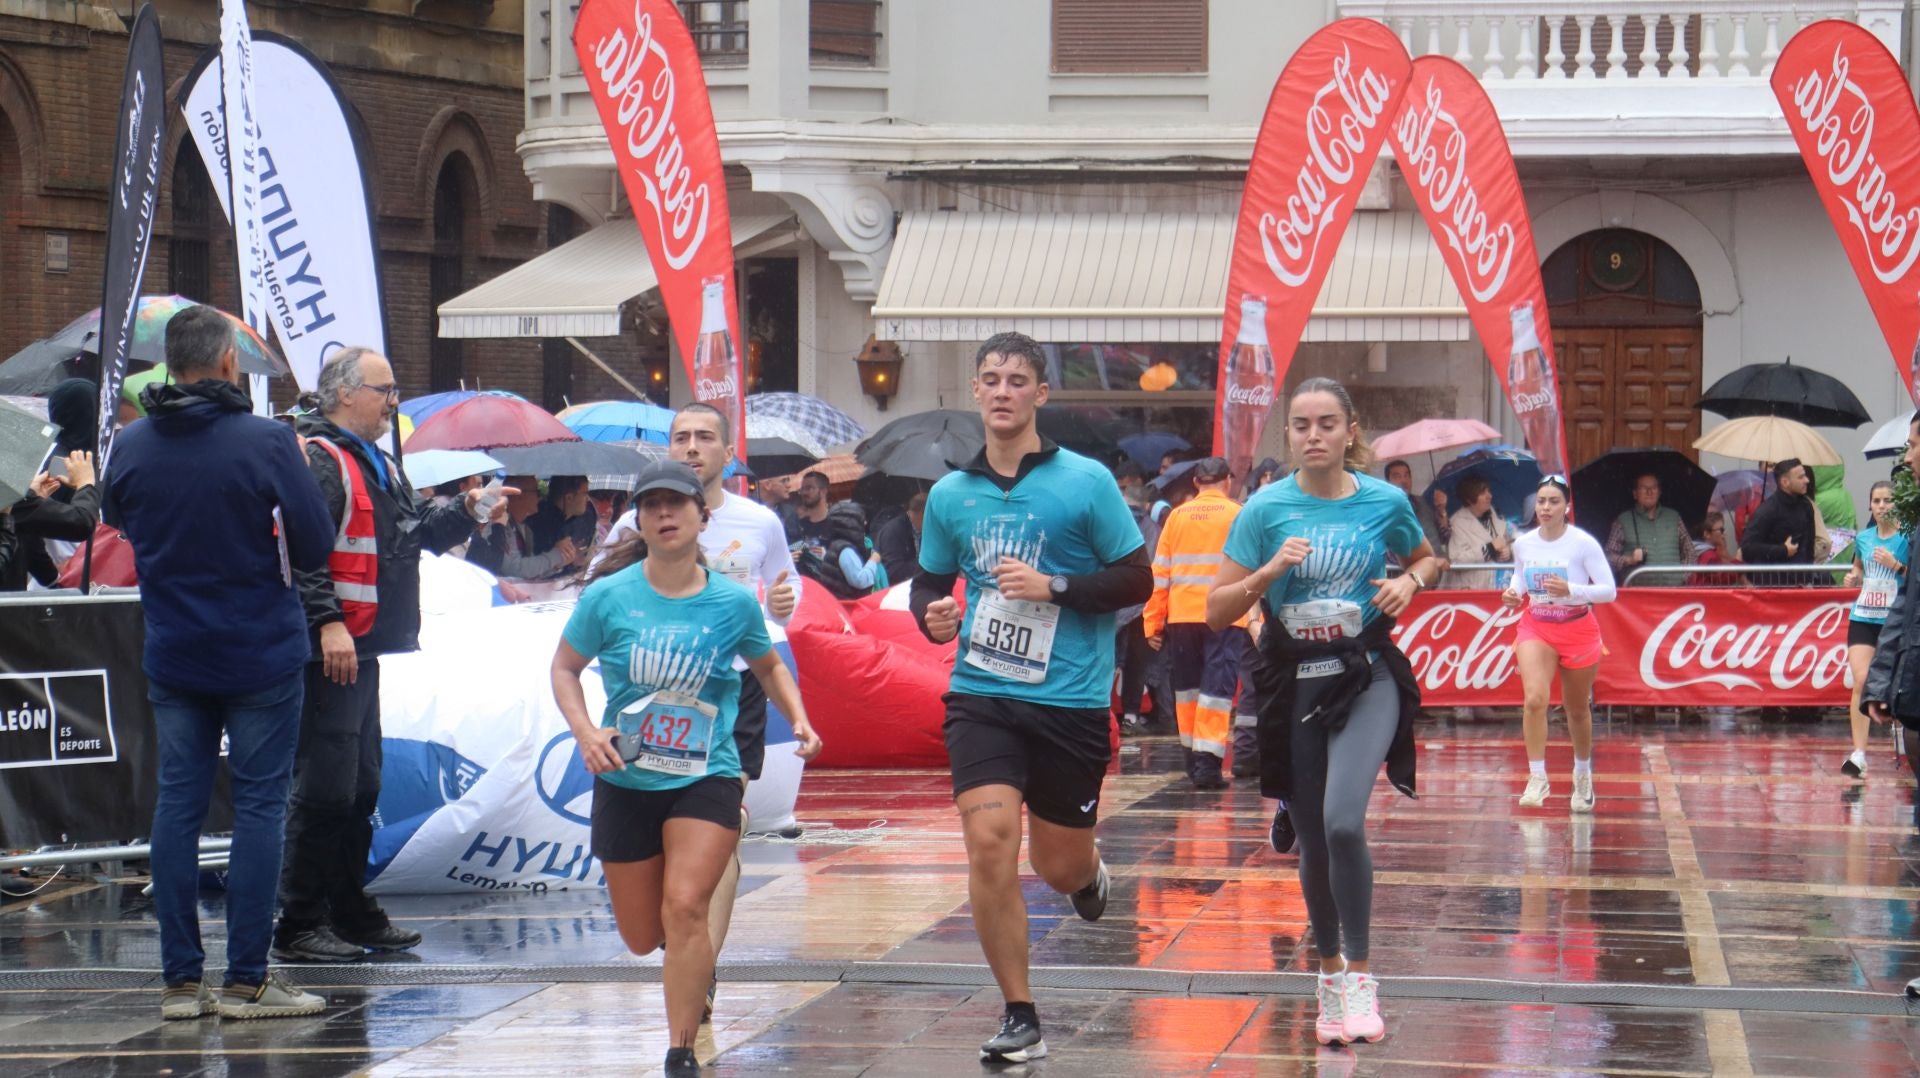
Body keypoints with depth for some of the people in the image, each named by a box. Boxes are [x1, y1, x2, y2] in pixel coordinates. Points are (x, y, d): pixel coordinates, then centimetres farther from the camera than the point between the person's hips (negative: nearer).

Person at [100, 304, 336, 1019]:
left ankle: (180, 978, 10)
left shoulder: (132, 446, -2)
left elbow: (116, 519, 17)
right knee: (259, 805, 2)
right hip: (261, 657, -4)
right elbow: (316, 548, -10)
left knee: (177, 803, 9)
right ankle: (246, 980, 2)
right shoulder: (266, 442, -15)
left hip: (171, 657, 4)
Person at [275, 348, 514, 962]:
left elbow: (418, 531, 27)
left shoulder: (379, 466, 21)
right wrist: (328, 622, -27)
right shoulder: (316, 460, -12)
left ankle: (351, 912, 24)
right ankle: (300, 926, -6)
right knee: (324, 790, -10)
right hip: (327, 653, -11)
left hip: (360, 651, 11)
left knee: (361, 788, 16)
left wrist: (470, 515, 11)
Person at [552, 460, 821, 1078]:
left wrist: (799, 721, 1)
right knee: (643, 939, 9)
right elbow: (565, 667, 6)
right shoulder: (608, 597, -7)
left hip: (707, 778, -1)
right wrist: (586, 732, -11)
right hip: (625, 781, 1)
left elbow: (769, 665, 15)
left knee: (684, 907, -22)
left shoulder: (734, 603, -4)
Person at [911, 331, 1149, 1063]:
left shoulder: (1086, 482, -4)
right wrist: (932, 614, -5)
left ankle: (1088, 874, 48)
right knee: (990, 840, -16)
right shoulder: (950, 494, 6)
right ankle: (1019, 1019, -4)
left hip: (1069, 701, -2)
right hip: (981, 695, 2)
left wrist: (1053, 586, -16)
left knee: (1060, 866, 6)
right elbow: (929, 582, 18)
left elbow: (1137, 580, -3)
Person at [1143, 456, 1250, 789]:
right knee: (1217, 687, -3)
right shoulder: (1239, 516, 0)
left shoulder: (1177, 516, 7)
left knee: (1187, 686, 16)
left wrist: (1153, 623, 10)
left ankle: (1192, 757, 20)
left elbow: (1160, 572, 7)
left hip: (1182, 614, 3)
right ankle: (1208, 760, -12)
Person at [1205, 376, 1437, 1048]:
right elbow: (1217, 611, -3)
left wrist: (1411, 581, -3)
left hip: (1367, 677, -1)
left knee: (1343, 822, -23)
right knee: (1313, 844, 9)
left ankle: (1359, 975, -9)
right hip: (1294, 684, 2)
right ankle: (1330, 974, 31)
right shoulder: (1266, 508, -4)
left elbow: (1427, 559, 19)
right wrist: (1270, 571, -19)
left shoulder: (1386, 502, -2)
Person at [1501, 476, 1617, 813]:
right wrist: (1513, 594, -4)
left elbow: (1608, 590, -13)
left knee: (1577, 710, 13)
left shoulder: (1583, 543, -14)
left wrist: (1571, 590, -28)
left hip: (1578, 631, -2)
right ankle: (1538, 778, -17)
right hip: (1536, 629, 2)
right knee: (1535, 699, -23)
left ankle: (1583, 773, 39)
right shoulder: (1523, 544, -2)